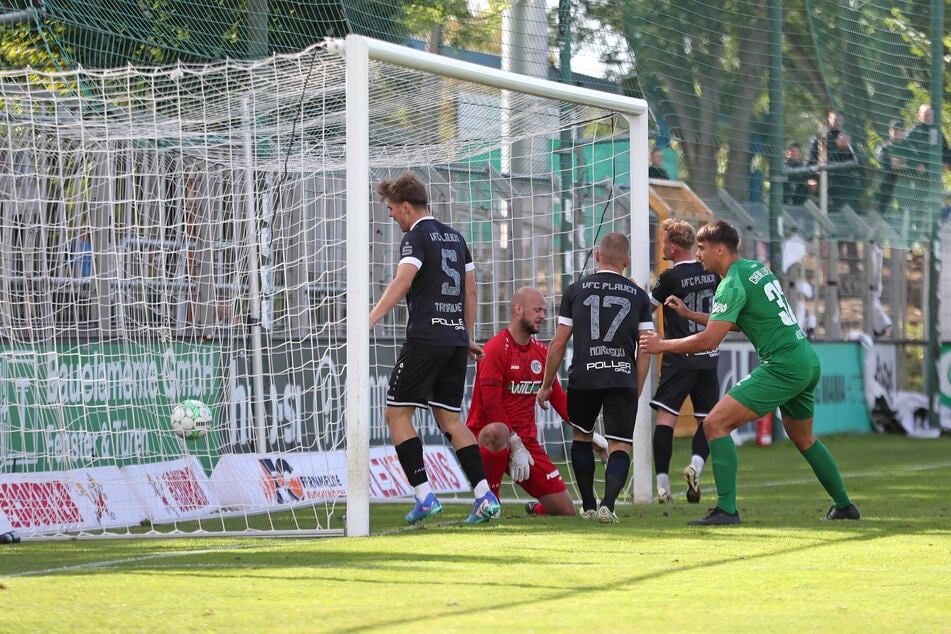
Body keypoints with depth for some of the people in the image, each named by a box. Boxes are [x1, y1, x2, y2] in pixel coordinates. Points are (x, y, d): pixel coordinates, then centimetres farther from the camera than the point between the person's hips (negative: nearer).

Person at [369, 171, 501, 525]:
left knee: (397, 412, 0)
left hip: (426, 338, -8)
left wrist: (370, 320, -29)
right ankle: (485, 497, 1)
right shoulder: (454, 237, 18)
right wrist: (467, 338, 28)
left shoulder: (417, 237, -6)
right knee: (448, 419, 11)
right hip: (456, 338, 8)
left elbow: (401, 283, -21)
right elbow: (470, 289, 21)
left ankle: (424, 496, -8)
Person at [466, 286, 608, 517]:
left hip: (526, 440, 6)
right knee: (497, 433, -45)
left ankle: (536, 510, 32)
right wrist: (515, 446, -22)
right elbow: (490, 403, -18)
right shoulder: (495, 349, -11)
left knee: (566, 511, -4)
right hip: (485, 436, -6)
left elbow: (559, 399, 17)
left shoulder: (541, 352, 12)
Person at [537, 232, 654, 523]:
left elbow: (559, 343, 7)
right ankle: (607, 505, -18)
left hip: (584, 378, 0)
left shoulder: (575, 290, 7)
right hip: (623, 378, 0)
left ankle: (588, 506, 22)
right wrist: (637, 390, 14)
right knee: (619, 446, 3)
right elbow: (645, 350, 6)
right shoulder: (638, 295, 8)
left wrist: (546, 385, 16)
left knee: (581, 438, 21)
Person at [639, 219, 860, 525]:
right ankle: (844, 505, 36)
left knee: (715, 423, -11)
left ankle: (726, 509, -16)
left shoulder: (732, 284, -13)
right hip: (808, 361, 10)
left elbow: (709, 341, -16)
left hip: (783, 367, -10)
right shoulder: (756, 268, 15)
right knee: (803, 438, 28)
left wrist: (662, 345, -4)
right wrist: (689, 314, 25)